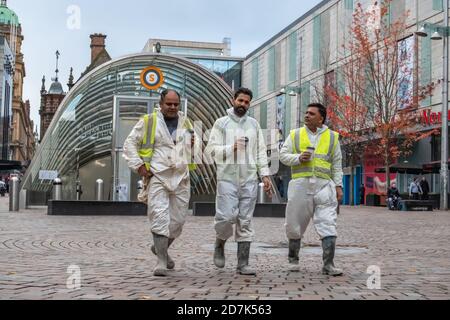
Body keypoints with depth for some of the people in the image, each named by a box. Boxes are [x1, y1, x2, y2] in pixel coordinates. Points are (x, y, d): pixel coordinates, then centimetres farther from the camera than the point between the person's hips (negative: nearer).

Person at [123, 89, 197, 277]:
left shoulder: (185, 123, 15)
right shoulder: (148, 122, 1)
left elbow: (193, 147, 27)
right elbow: (130, 144, 4)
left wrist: (194, 144, 3)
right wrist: (139, 166, -6)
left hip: (181, 178, 4)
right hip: (157, 177, -4)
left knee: (178, 220, 7)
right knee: (160, 219, -11)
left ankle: (160, 248, 32)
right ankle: (161, 262, -7)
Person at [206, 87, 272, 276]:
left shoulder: (254, 124, 14)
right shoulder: (222, 123, 3)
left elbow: (261, 151, 12)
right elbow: (210, 150, -3)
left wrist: (265, 174, 3)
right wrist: (231, 148, -16)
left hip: (249, 179, 3)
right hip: (227, 178, -3)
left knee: (246, 221, 2)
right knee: (227, 216, -13)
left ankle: (243, 264, 6)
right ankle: (220, 244, 18)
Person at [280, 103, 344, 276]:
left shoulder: (332, 137, 10)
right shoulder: (295, 135, 10)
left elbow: (337, 164, 11)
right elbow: (283, 155, 8)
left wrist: (338, 185, 3)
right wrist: (298, 158, -11)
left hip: (324, 185, 0)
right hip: (301, 184, 1)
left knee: (328, 225, -9)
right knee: (295, 224, 7)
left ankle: (328, 265, -8)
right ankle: (293, 258, 27)